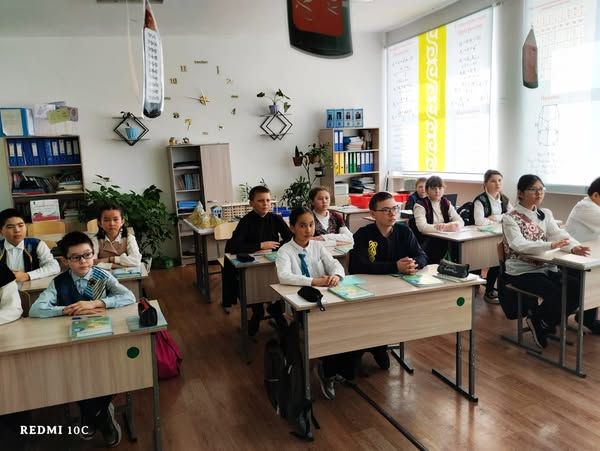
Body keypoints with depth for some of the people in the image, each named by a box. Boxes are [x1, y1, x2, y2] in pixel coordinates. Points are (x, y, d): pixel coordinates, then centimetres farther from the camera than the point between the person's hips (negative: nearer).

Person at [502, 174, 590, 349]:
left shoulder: (546, 214, 11)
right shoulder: (510, 218, -9)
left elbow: (558, 233, -4)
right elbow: (519, 244, -24)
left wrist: (574, 247, -27)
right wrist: (550, 245, -38)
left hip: (547, 268, 7)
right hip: (522, 271, -6)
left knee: (576, 289, -14)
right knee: (556, 294, -26)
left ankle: (544, 322, 9)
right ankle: (537, 319, 6)